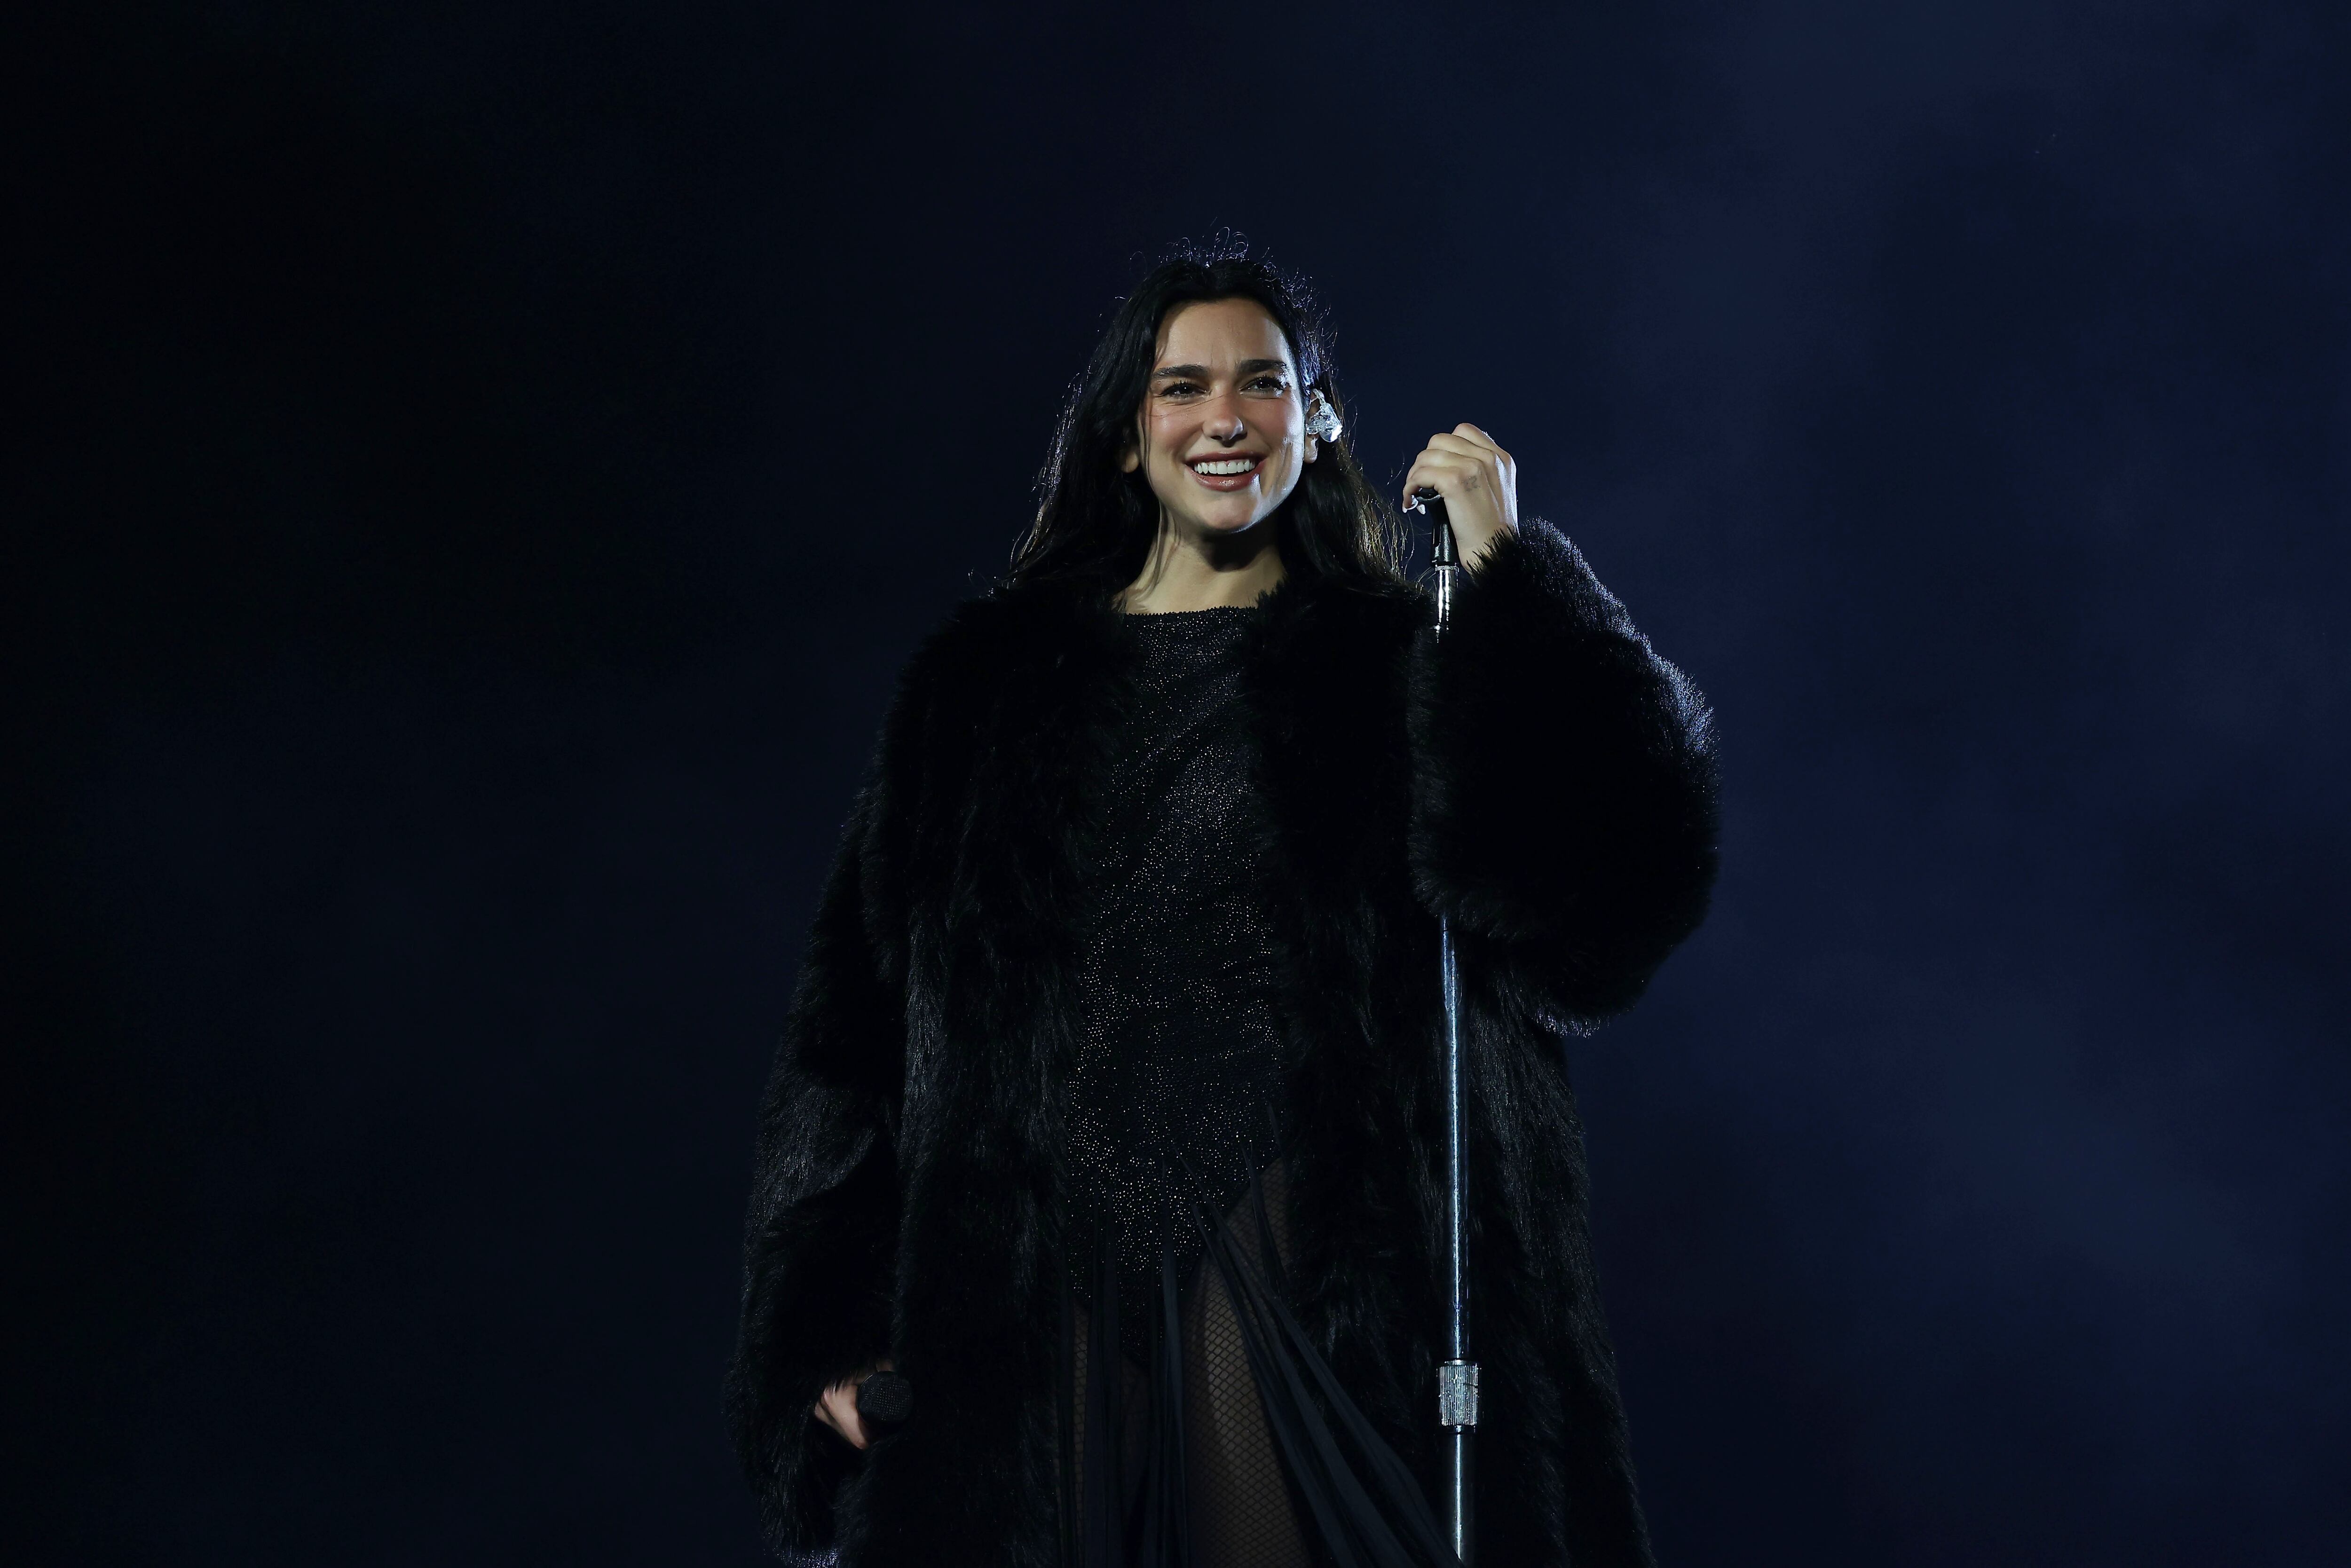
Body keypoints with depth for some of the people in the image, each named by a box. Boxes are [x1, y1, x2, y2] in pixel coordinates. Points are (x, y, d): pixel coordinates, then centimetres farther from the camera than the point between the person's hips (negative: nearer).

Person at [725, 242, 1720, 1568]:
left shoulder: (1397, 670, 5)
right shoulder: (995, 682, 11)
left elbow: (1622, 883, -11)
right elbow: (865, 1007, 8)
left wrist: (1510, 586, -14)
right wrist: (833, 1316, 1)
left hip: (1309, 1294, -2)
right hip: (1042, 1293, 2)